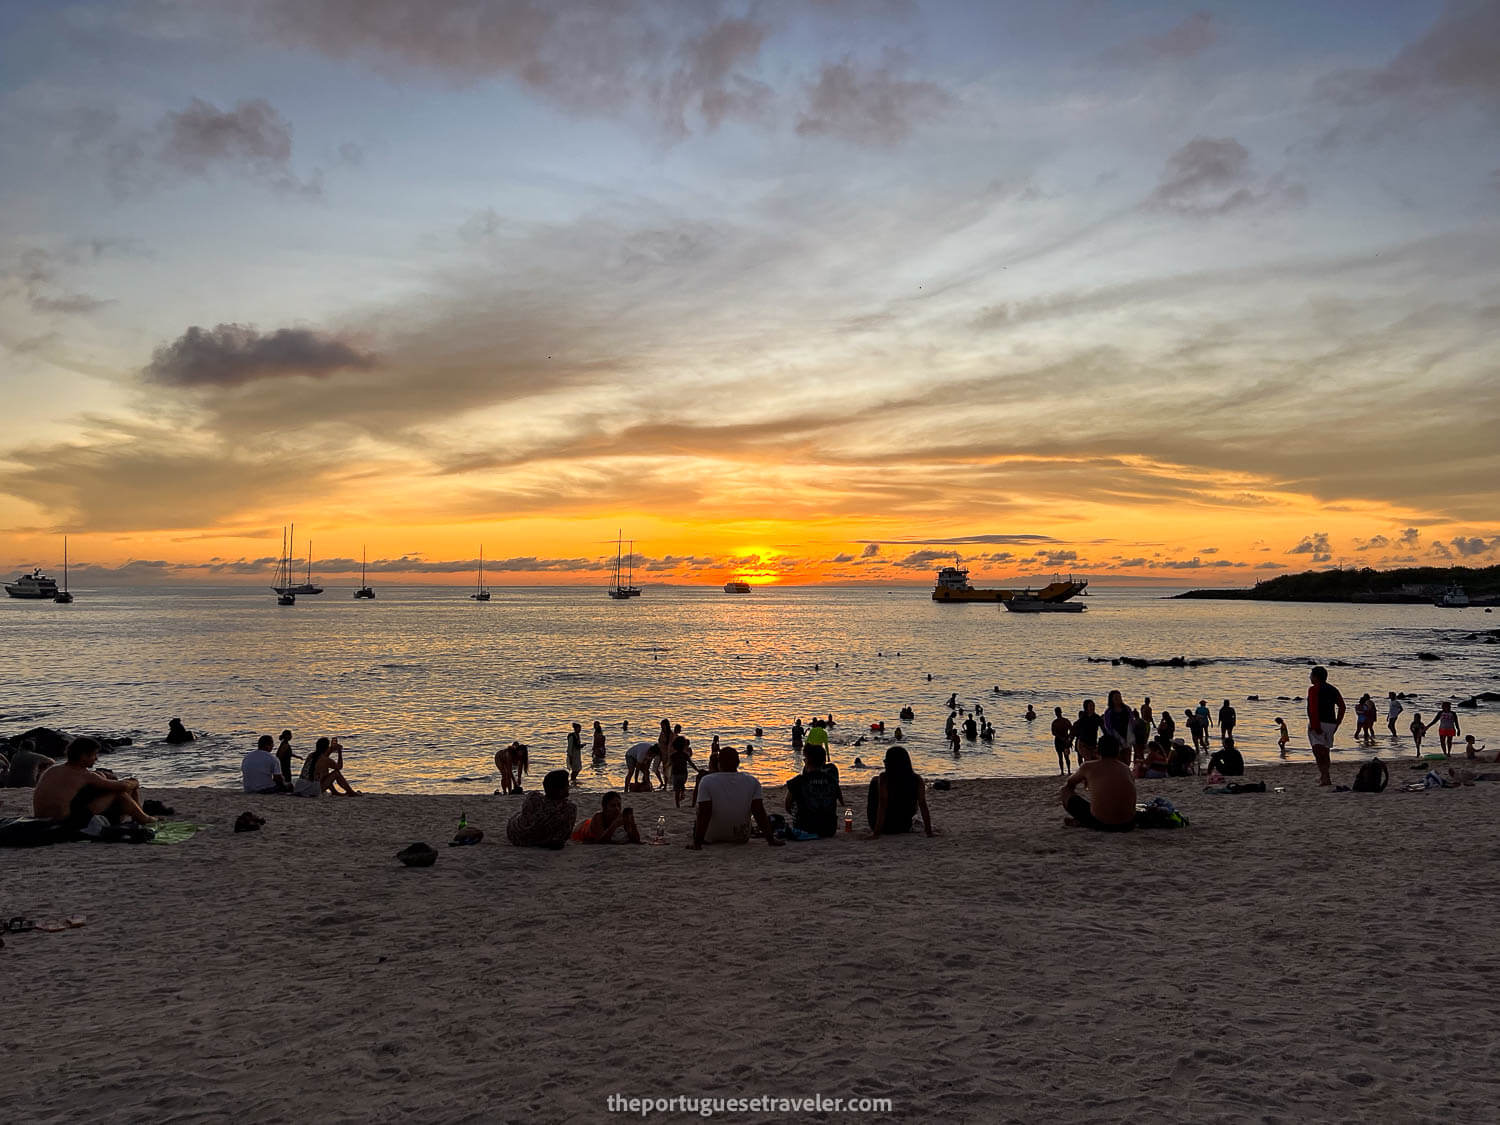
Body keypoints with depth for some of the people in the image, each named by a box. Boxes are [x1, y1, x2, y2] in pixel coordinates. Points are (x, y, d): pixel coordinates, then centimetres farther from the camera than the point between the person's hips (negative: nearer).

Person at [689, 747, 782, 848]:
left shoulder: (706, 781, -16)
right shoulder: (752, 782, -9)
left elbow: (703, 814, -20)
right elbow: (760, 813, -11)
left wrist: (697, 842, -20)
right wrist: (771, 839, -7)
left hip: (713, 838, -1)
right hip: (742, 838, 1)